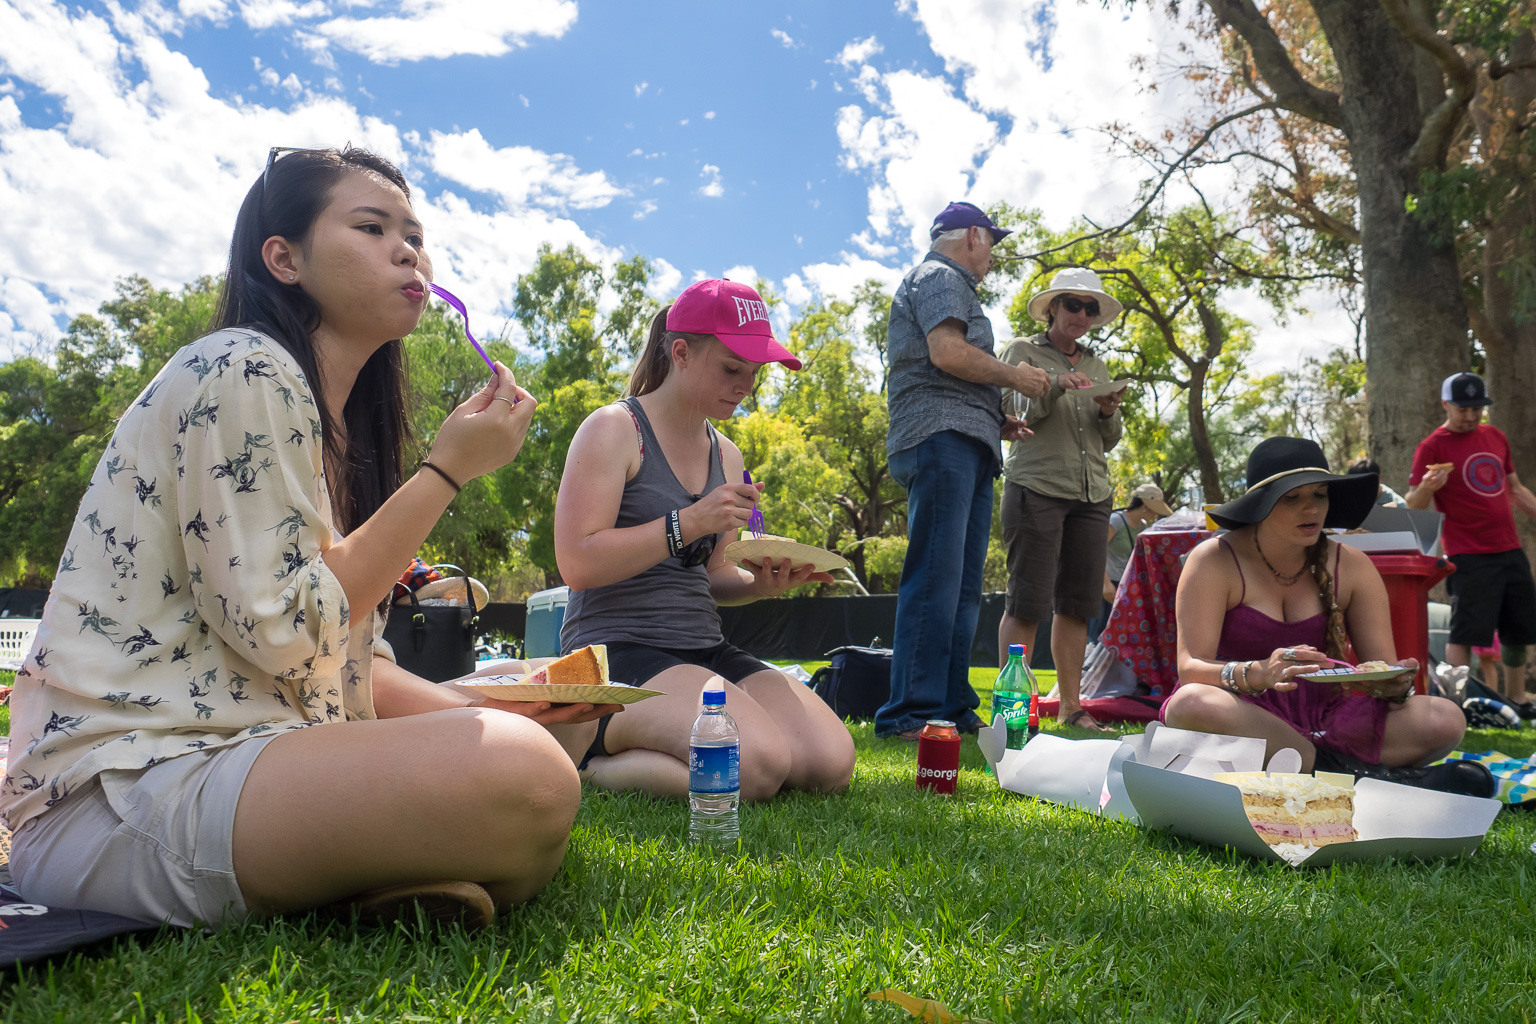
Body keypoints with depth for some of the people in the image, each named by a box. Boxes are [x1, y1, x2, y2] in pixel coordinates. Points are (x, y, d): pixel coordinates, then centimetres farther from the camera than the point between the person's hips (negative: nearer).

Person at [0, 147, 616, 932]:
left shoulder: (335, 418, 17)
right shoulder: (240, 372, -10)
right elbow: (285, 634, -17)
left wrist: (492, 705, -2)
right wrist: (447, 469, -13)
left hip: (236, 745, 10)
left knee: (561, 727, 10)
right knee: (524, 778, -31)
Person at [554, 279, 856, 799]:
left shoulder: (726, 454, 18)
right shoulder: (615, 429, -4)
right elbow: (577, 563, -14)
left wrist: (763, 584, 0)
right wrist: (689, 522, -20)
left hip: (704, 649, 8)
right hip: (618, 651, -8)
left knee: (831, 763, -13)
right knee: (757, 766, -30)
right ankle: (585, 760, -6)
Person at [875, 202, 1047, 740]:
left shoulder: (951, 285, 34)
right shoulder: (939, 277, 2)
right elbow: (947, 351, -15)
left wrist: (997, 420, 22)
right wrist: (1013, 375, -3)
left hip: (967, 447, 11)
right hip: (942, 437, -11)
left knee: (962, 587, 5)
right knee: (936, 577, -16)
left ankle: (953, 709, 7)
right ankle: (911, 714, -18)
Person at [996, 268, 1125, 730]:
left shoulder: (1096, 365, 22)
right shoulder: (1023, 351, 8)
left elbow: (1111, 439, 20)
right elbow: (1011, 414, -3)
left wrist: (1109, 412, -1)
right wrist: (1057, 386, -17)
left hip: (1092, 493, 5)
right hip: (1037, 487, -5)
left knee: (1077, 604, 4)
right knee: (1028, 602, -9)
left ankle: (1071, 706, 10)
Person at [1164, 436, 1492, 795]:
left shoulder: (1352, 566, 5)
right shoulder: (1215, 561, -7)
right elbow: (1190, 668, -17)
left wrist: (1395, 685, -23)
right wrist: (1258, 673, -38)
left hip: (1322, 717, 3)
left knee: (1446, 719, -18)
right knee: (1191, 704, -38)